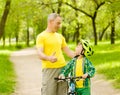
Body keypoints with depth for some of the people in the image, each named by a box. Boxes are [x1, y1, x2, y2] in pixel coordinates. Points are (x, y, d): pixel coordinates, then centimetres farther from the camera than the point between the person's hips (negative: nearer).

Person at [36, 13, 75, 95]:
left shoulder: (60, 36, 17)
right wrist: (48, 58, -35)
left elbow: (68, 51, 19)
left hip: (63, 69, 6)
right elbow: (40, 54, -14)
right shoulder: (41, 36, -3)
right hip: (49, 69, -6)